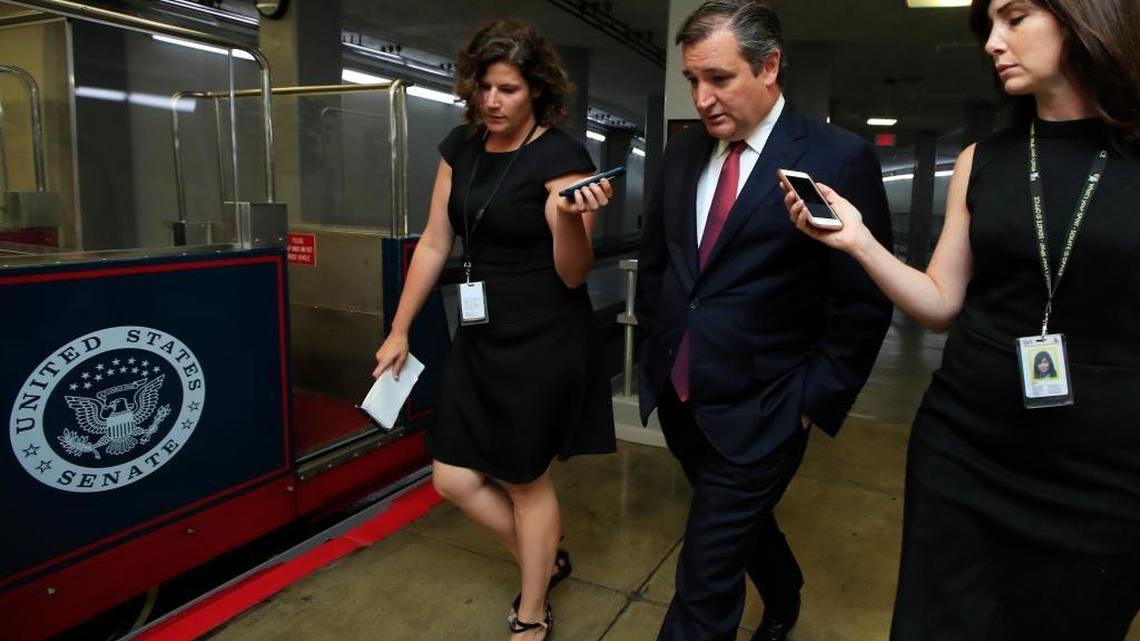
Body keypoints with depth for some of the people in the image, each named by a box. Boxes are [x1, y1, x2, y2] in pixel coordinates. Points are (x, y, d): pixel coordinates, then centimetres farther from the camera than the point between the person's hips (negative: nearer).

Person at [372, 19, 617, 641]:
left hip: (545, 342, -7)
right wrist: (399, 330, 11)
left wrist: (568, 214, -34)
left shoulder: (562, 157, -14)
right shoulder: (460, 148, 5)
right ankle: (545, 560, 37)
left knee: (526, 479, 8)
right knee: (454, 478, 10)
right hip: (481, 336, 7)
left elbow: (573, 275, -14)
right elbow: (434, 243, 9)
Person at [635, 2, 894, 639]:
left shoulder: (840, 158, -12)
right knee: (743, 523, 26)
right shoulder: (683, 150, 4)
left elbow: (864, 304, -10)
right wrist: (653, 348, 11)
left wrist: (813, 402, -10)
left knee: (706, 585, 0)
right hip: (677, 397, 6)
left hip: (757, 413, -6)